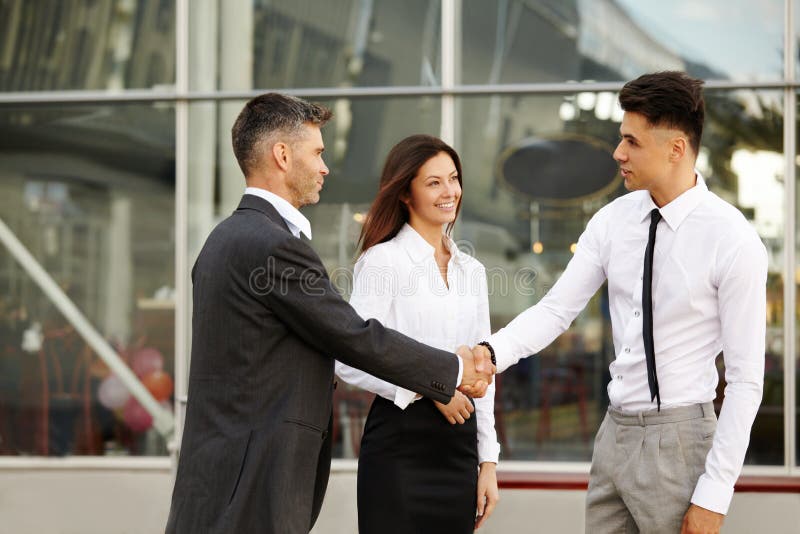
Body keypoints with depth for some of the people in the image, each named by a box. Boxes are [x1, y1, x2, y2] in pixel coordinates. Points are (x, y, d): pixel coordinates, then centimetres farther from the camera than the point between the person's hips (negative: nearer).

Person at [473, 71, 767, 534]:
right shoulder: (614, 221, 3)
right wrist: (491, 353, -18)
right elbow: (556, 310, 2)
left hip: (677, 440, -6)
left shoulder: (734, 241, -14)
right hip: (614, 431, 6)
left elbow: (746, 379, -13)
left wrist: (714, 496, -15)